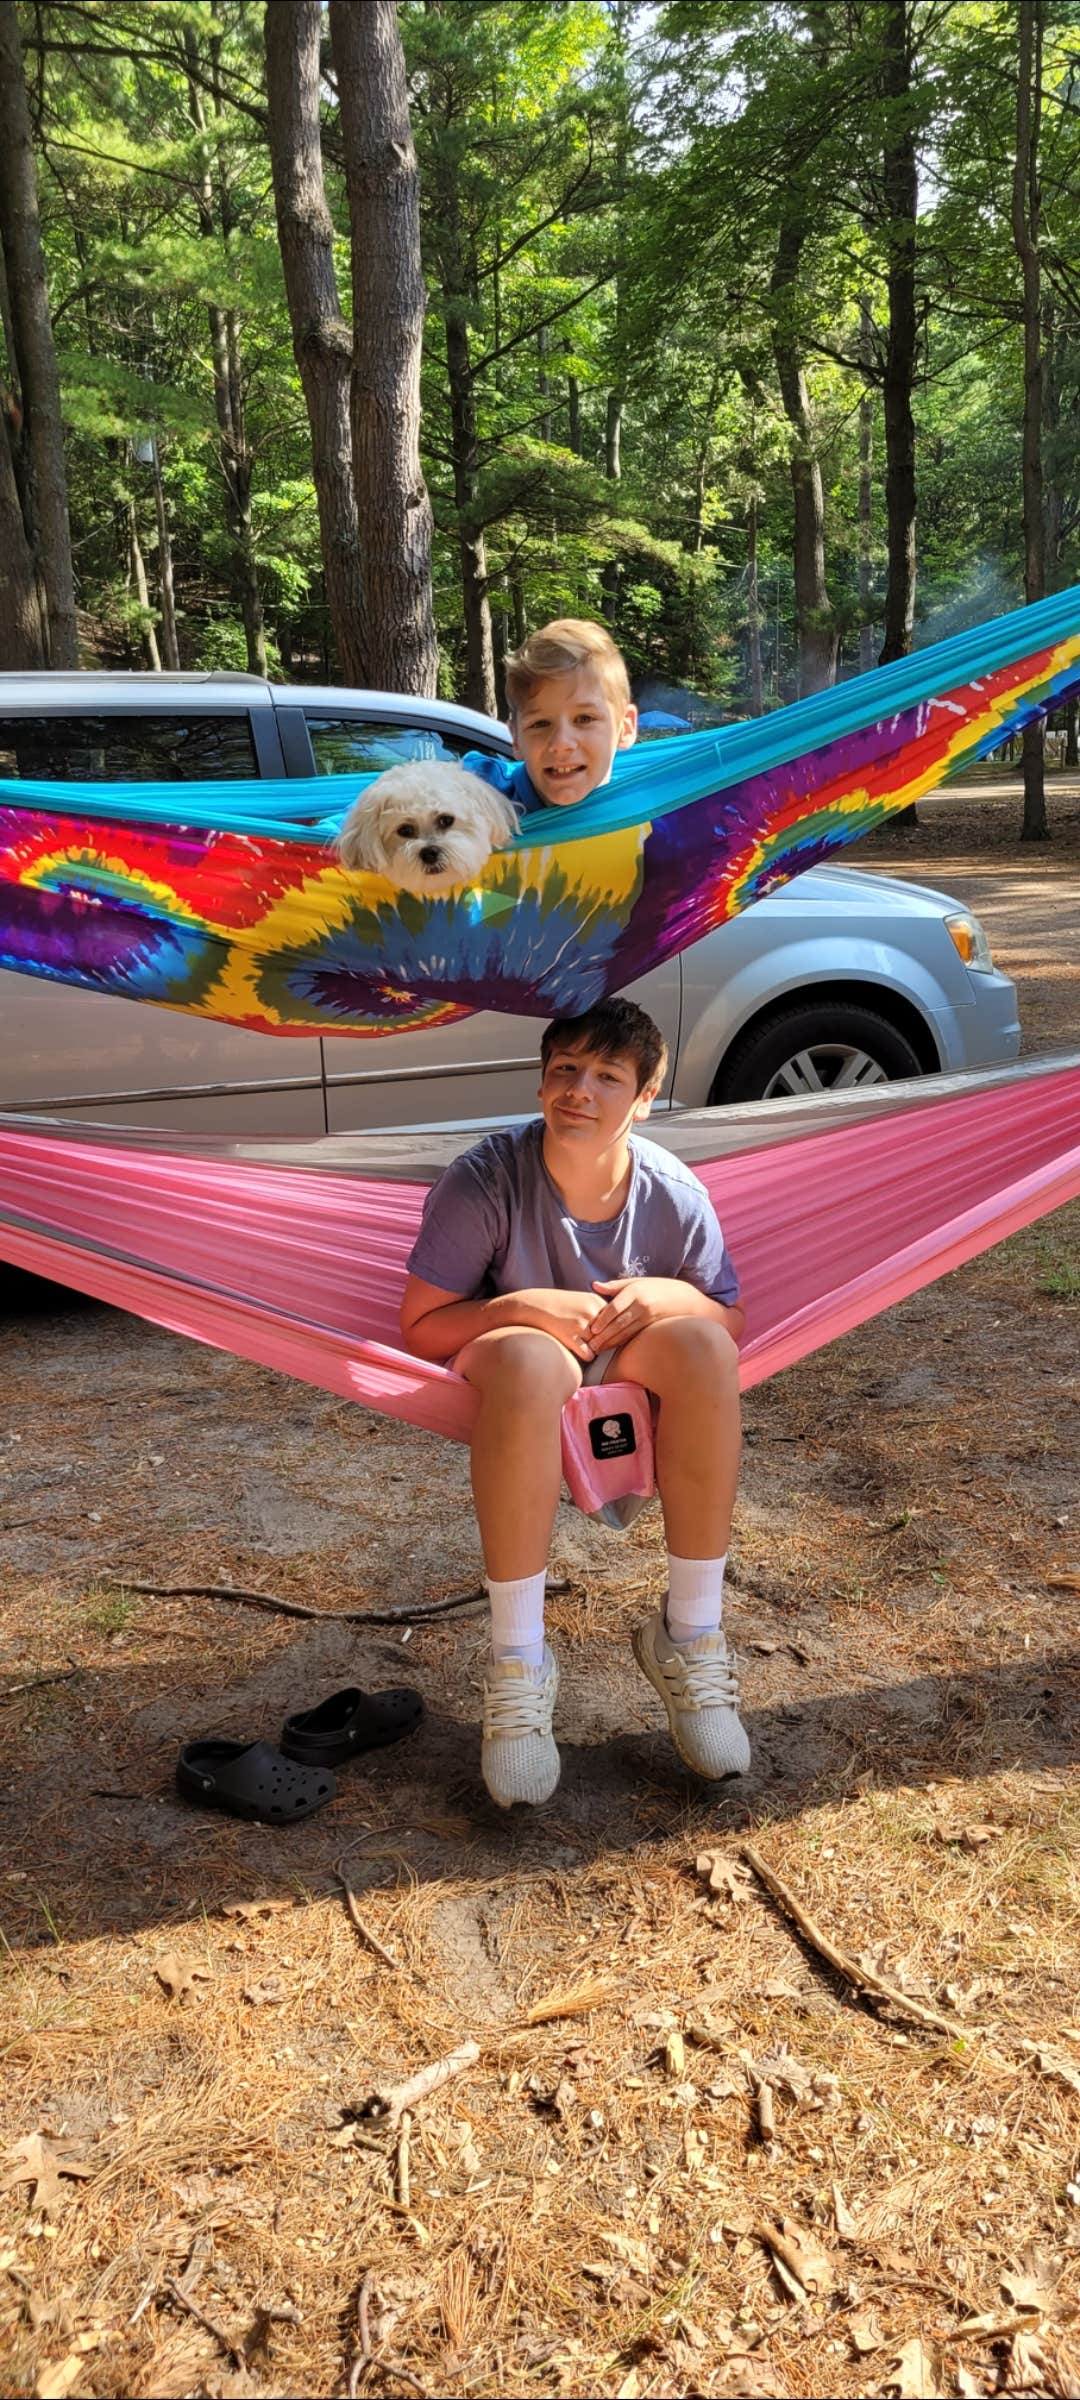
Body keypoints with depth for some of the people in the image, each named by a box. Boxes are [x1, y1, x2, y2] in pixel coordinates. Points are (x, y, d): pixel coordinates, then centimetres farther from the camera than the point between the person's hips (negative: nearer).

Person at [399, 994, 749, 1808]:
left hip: (627, 1375, 3)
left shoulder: (674, 1193, -9)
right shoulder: (486, 1179, -17)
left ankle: (690, 1635, -21)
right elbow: (420, 1327, -12)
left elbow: (733, 1325, 1)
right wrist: (524, 1305, -28)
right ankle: (517, 1662, -30)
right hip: (509, 1381, -3)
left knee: (700, 1343, -31)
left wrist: (663, 1295, -20)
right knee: (527, 1358, -39)